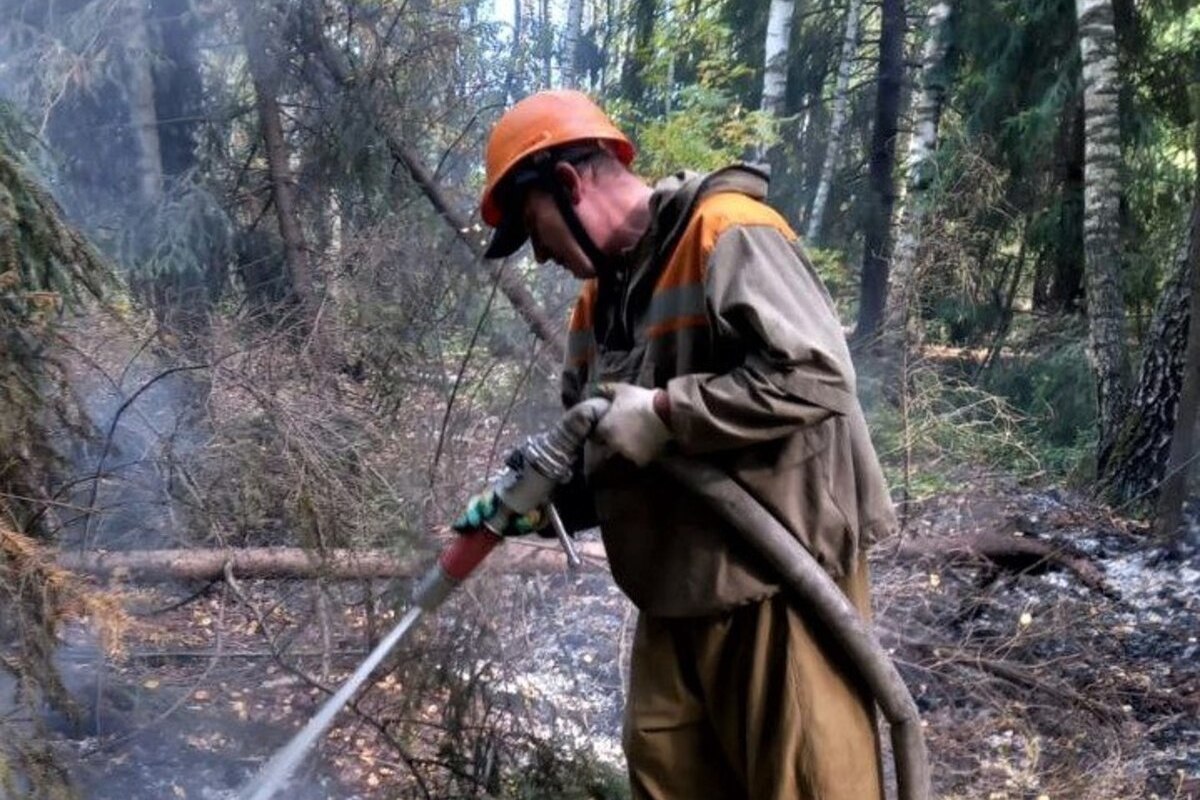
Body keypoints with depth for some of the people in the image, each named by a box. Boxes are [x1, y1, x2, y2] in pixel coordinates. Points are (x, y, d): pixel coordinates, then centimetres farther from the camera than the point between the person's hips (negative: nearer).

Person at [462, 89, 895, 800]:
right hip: (680, 588, 9)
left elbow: (814, 375, -25)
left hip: (779, 578, -9)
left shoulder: (726, 235, -14)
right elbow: (589, 437, 21)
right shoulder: (603, 294, 15)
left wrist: (664, 412, -22)